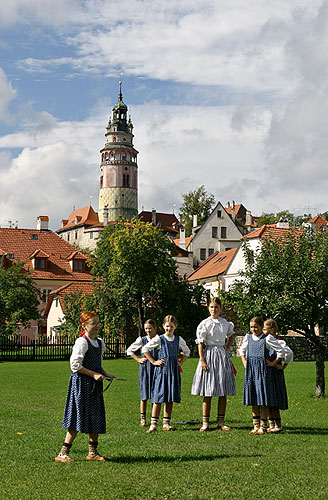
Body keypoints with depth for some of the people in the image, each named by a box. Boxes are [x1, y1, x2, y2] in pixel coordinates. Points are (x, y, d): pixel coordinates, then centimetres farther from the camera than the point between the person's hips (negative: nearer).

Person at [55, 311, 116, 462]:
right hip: (81, 383, -8)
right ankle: (63, 453, -1)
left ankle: (93, 452, 21)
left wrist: (105, 374, 7)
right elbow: (75, 365, -17)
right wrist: (94, 374, -18)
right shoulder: (81, 342, -14)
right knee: (79, 418, -8)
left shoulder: (99, 342, 12)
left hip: (94, 385, 8)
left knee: (96, 417, 10)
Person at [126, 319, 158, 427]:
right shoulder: (142, 340, 3)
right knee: (144, 395, 0)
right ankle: (143, 419, 5)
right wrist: (138, 359, 3)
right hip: (145, 368, 0)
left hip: (156, 369, 0)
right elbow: (129, 350, 12)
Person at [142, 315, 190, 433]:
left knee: (171, 398, 4)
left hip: (173, 370, 4)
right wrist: (154, 362, -2)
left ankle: (166, 423, 10)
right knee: (158, 397, -7)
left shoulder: (178, 339, 8)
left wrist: (180, 362, 11)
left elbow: (187, 351, 24)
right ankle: (153, 424, -5)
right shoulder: (159, 339, -2)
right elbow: (145, 349, 1)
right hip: (161, 370, -3)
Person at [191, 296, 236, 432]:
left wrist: (227, 348, 11)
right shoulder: (204, 324, -3)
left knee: (223, 392, 4)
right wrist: (202, 360, -13)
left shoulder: (226, 323, 7)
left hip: (222, 355, 4)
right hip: (209, 354, -4)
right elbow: (200, 343, -5)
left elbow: (231, 335, 27)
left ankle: (221, 422, 11)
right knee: (208, 392, -3)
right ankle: (205, 423, 3)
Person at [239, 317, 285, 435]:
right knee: (253, 400, 7)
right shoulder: (248, 337, 10)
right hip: (250, 370, 5)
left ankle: (263, 426, 3)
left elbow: (280, 350, -2)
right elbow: (242, 350, 28)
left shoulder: (267, 338, -5)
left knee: (263, 400, -3)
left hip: (262, 370, -5)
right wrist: (245, 362, 16)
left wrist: (274, 363, -2)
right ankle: (256, 425, 15)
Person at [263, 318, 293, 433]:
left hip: (275, 373, -7)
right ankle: (271, 425, 14)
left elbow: (289, 353, -24)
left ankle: (278, 426, -2)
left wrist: (283, 366, -16)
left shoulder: (279, 342, -11)